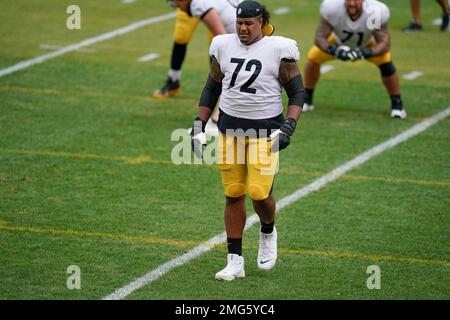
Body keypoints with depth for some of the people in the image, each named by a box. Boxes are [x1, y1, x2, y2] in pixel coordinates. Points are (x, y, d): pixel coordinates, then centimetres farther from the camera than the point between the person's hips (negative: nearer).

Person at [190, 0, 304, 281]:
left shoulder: (278, 50, -8)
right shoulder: (224, 47, 4)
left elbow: (297, 93, -2)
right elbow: (212, 89, 15)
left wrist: (288, 128, -15)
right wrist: (199, 127, 10)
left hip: (264, 131, -3)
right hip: (229, 128, 4)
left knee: (259, 193, -11)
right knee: (233, 194, 4)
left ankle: (268, 233, 24)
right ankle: (235, 261, 11)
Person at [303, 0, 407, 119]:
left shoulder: (376, 11, -39)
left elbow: (384, 43, -35)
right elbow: (320, 37, -35)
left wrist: (365, 53, -54)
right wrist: (333, 50, -56)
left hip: (367, 44, -1)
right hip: (338, 42, 1)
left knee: (385, 62, -22)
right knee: (313, 57, -16)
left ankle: (397, 104, 0)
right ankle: (306, 100, 8)